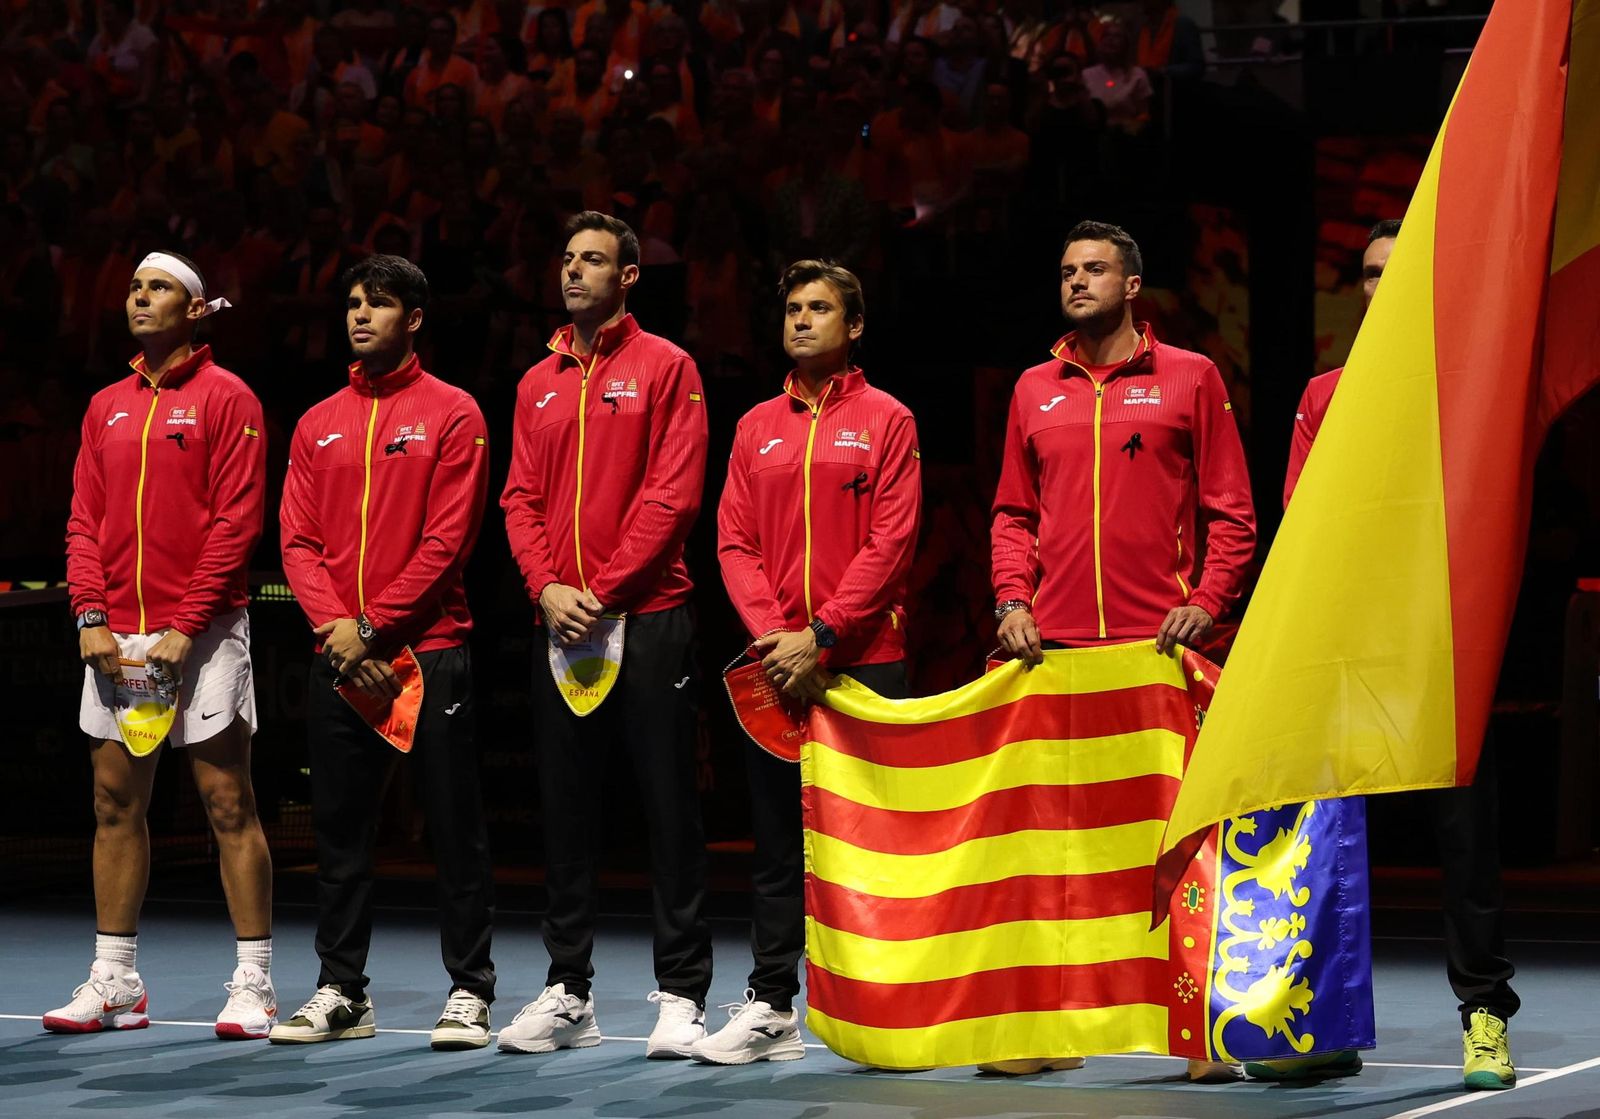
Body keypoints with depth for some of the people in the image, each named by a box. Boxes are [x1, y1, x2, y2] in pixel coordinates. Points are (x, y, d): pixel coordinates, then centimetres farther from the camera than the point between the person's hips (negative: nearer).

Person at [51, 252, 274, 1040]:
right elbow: (85, 521, 13)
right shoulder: (106, 407, 15)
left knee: (228, 805, -4)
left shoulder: (225, 398, -2)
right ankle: (115, 983, 12)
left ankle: (254, 986, -1)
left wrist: (186, 627, -15)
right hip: (117, 640, 6)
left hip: (202, 634, -6)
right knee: (115, 805, 6)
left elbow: (237, 522, -9)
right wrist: (92, 616, -2)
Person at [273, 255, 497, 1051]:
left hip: (429, 649, -5)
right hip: (338, 656, 5)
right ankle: (340, 991, 13)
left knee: (454, 826, -1)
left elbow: (447, 540, -8)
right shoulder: (319, 424, 13)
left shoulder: (451, 414, -1)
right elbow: (298, 539, 8)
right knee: (338, 827, 7)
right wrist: (334, 626, -8)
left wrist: (374, 625, -13)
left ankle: (469, 991, 4)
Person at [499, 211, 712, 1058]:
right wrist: (547, 586, -6)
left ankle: (680, 994, 1)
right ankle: (567, 993, 13)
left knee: (668, 805, -3)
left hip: (647, 616, -5)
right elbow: (521, 499, 12)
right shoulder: (538, 384, 16)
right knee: (564, 807, 7)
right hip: (560, 626, 5)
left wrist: (604, 589, -14)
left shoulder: (665, 368, 0)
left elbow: (673, 493, -8)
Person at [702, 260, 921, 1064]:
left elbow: (890, 543, -7)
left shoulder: (885, 421, 2)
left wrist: (821, 635, -14)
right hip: (775, 667, 4)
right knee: (777, 839, 5)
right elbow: (735, 541, 8)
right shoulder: (756, 429, 14)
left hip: (862, 659, -4)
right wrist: (771, 631, -8)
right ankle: (771, 1008, 7)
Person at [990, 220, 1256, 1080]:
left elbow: (1231, 511, 4)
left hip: (1159, 646, -3)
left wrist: (1205, 602, -9)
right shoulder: (1035, 390, 15)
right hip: (1055, 649, 3)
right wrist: (1012, 598, 3)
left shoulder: (1189, 379, 5)